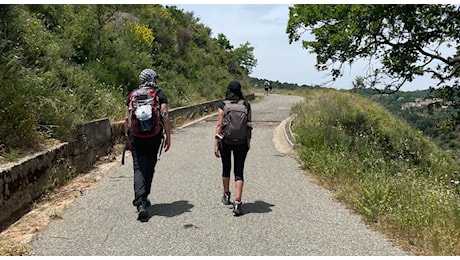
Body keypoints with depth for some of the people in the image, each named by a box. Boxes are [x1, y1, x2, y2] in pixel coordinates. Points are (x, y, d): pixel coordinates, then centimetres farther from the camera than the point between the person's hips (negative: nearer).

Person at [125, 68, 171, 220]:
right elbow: (165, 117, -8)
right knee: (149, 168, 14)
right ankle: (143, 199, 26)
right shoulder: (160, 95, 1)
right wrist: (168, 137, -3)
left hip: (136, 138, 1)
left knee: (139, 169, 0)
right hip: (154, 137, -1)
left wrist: (128, 138, 14)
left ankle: (140, 203, -14)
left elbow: (127, 118, 7)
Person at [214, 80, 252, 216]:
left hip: (225, 141, 0)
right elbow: (249, 125, 1)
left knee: (226, 169, 19)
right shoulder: (246, 105, -1)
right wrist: (248, 141, 11)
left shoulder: (222, 105, -6)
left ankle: (226, 196, 36)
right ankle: (237, 202, -7)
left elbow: (219, 125, -9)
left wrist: (216, 144, -5)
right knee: (239, 172, 2)